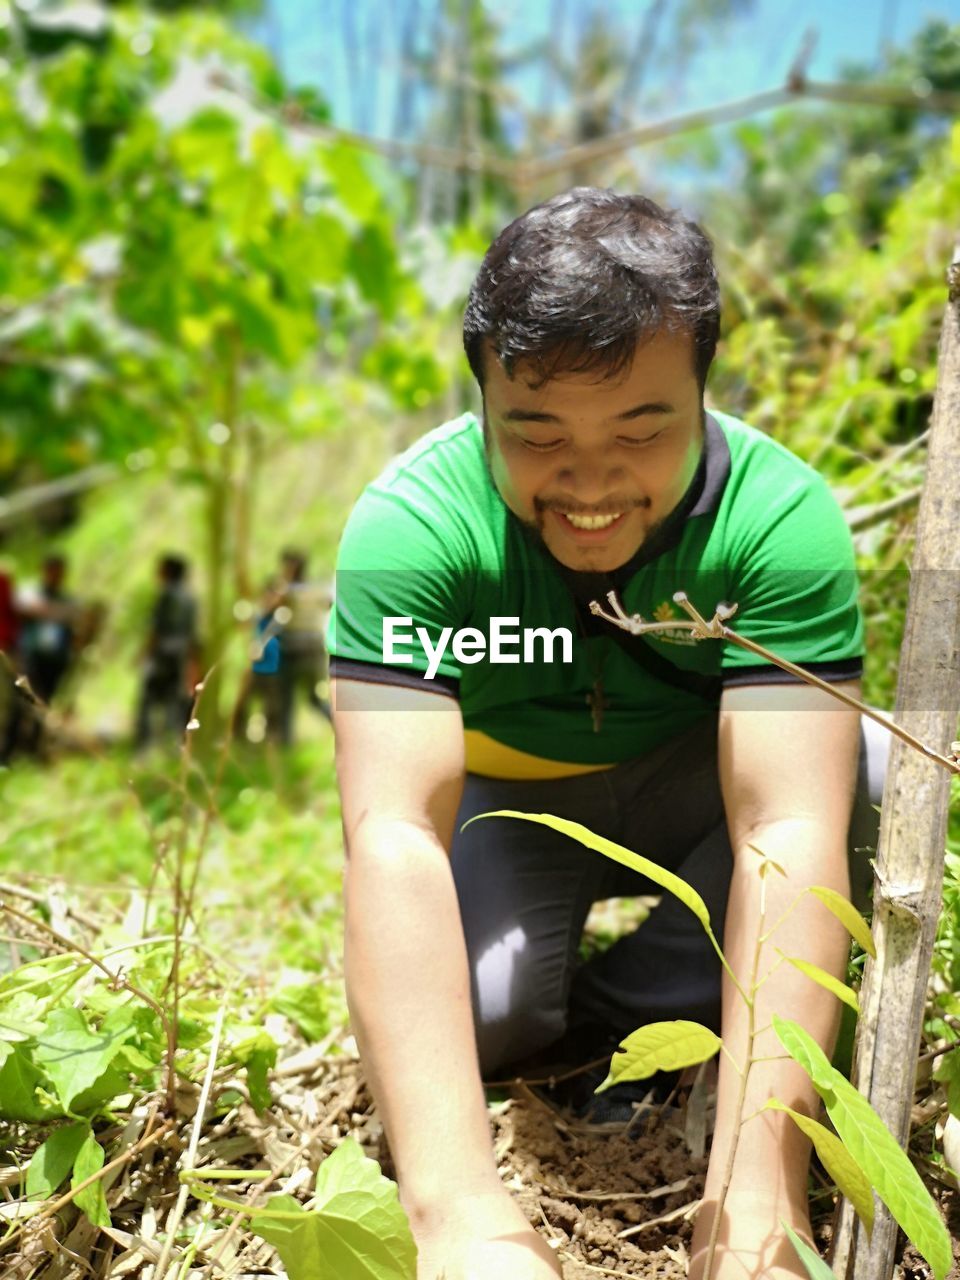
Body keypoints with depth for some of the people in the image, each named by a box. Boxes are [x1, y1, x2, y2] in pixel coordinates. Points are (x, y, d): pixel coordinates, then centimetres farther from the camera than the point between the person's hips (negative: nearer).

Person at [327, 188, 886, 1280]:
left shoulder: (781, 515, -29)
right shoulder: (410, 523, -30)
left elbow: (788, 827, -36)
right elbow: (394, 833, -39)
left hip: (688, 800, 1)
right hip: (507, 805, 0)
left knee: (877, 770, -28)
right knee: (461, 1015, -28)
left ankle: (629, 1016, -9)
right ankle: (547, 1001, 8)